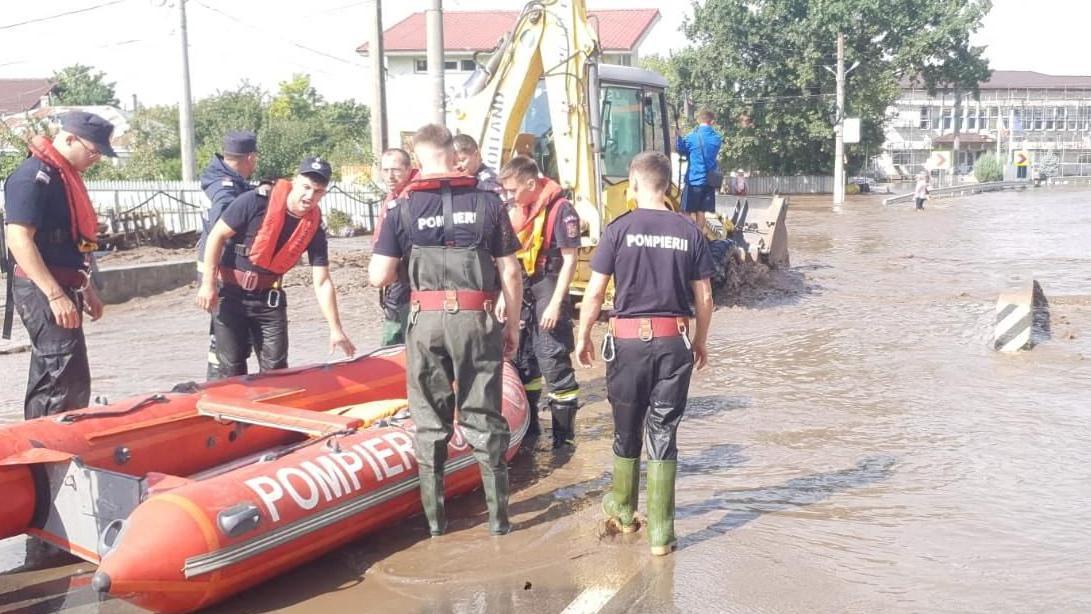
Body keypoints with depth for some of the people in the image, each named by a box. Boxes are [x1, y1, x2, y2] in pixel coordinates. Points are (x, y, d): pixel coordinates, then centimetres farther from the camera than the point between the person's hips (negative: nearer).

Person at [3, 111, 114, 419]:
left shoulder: (65, 175, 15)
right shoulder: (33, 176, -15)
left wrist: (86, 288, 24)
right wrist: (56, 295, -26)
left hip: (61, 289, 10)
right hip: (42, 291, -10)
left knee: (48, 380, 16)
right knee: (69, 382, -13)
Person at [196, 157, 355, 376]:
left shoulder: (314, 228, -8)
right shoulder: (257, 201, -19)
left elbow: (322, 283, -6)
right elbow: (217, 235, -11)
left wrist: (335, 329, -10)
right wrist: (208, 283, -13)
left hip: (269, 298, 3)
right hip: (230, 293, -3)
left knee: (275, 368, 2)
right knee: (232, 367, 2)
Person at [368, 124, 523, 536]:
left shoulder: (404, 210, -1)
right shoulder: (487, 203, -1)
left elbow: (378, 276, -3)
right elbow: (510, 274, -1)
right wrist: (512, 326, 8)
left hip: (425, 320, 0)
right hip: (476, 320, 0)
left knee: (430, 419, 11)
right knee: (483, 417, 9)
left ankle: (434, 517, 17)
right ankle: (498, 515, 14)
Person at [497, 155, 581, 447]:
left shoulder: (560, 210, -14)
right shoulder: (516, 211, 9)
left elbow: (569, 260, -15)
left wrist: (556, 304, -17)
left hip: (547, 292, -8)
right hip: (521, 293, 8)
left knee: (555, 364, -6)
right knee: (522, 359, 15)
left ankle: (564, 436, 3)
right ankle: (528, 425, 30)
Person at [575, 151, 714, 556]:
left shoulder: (619, 230, -6)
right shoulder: (689, 233, 1)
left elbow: (594, 292, -6)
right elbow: (704, 298, 4)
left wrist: (583, 336, 8)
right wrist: (700, 341, 18)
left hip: (629, 340, -1)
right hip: (675, 342, 1)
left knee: (627, 430, 16)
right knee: (663, 434, 6)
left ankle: (623, 510, 35)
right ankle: (660, 531, 7)